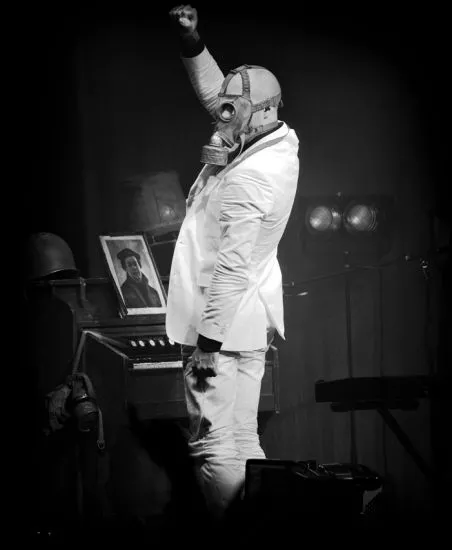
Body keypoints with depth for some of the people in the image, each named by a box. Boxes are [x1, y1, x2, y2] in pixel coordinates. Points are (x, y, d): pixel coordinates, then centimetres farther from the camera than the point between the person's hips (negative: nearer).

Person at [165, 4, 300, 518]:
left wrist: (208, 341, -23)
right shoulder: (269, 139, 6)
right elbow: (211, 89, 20)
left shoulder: (250, 179, -22)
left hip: (225, 326, -10)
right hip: (246, 322, 10)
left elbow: (233, 268, -24)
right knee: (241, 444, 14)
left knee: (215, 446, -8)